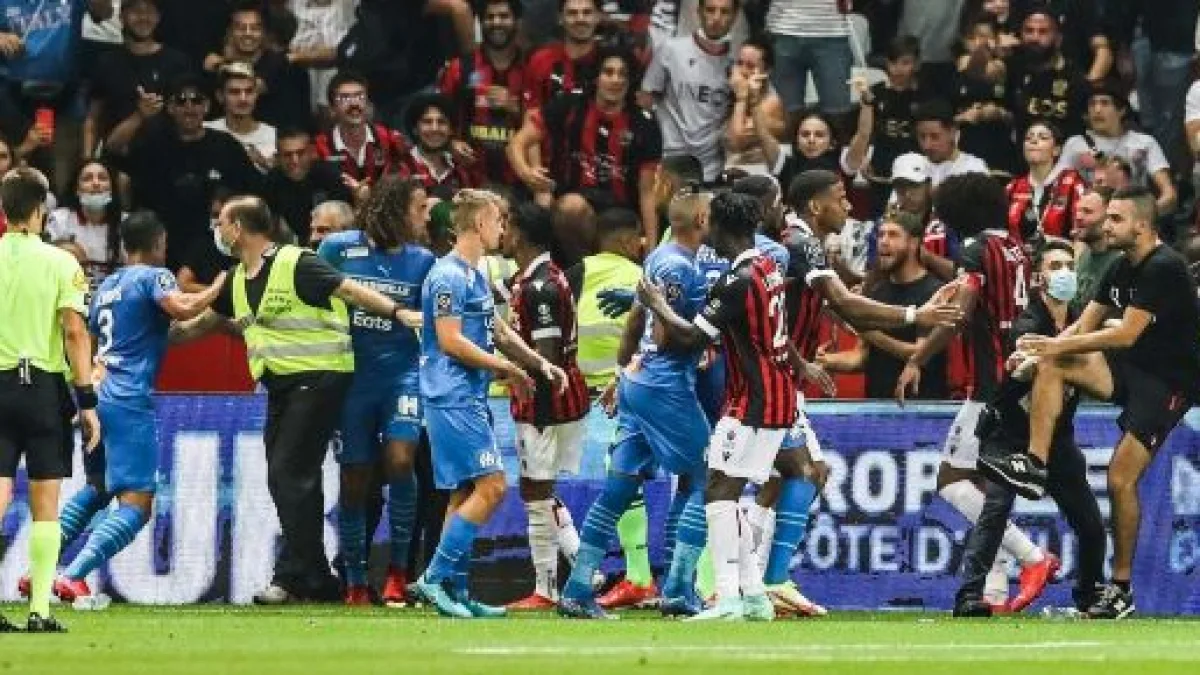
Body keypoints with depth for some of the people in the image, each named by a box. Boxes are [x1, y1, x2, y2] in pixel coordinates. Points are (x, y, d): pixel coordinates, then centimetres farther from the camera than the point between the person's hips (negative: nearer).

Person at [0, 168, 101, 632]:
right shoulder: (60, 263, -4)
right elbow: (75, 332, -8)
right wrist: (87, 401, -6)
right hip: (45, 385, -1)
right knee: (45, 505, 5)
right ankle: (39, 610, 2)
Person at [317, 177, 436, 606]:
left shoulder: (422, 261, 4)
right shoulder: (338, 248, -2)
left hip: (403, 372, 0)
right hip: (352, 375, 0)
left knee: (399, 461, -19)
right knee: (354, 480, 4)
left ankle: (398, 570, -6)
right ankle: (355, 582, 17)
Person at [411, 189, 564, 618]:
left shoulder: (475, 275, 18)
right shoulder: (449, 276, -13)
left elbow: (498, 331, 27)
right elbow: (451, 341, -19)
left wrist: (541, 365, 17)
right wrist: (508, 369, -12)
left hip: (469, 400, 10)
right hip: (453, 400, -10)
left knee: (466, 494, 10)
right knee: (490, 486, -14)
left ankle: (456, 591, 11)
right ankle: (435, 577, -14)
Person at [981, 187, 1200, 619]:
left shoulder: (1163, 269, -19)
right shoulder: (1122, 269, 9)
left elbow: (1125, 335, -24)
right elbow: (1083, 327, 8)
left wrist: (1057, 345, -22)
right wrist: (1043, 349, -10)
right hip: (1130, 370, 8)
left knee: (1121, 478, -14)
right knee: (1051, 365, -12)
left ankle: (1121, 590, -4)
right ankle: (1034, 465, -19)